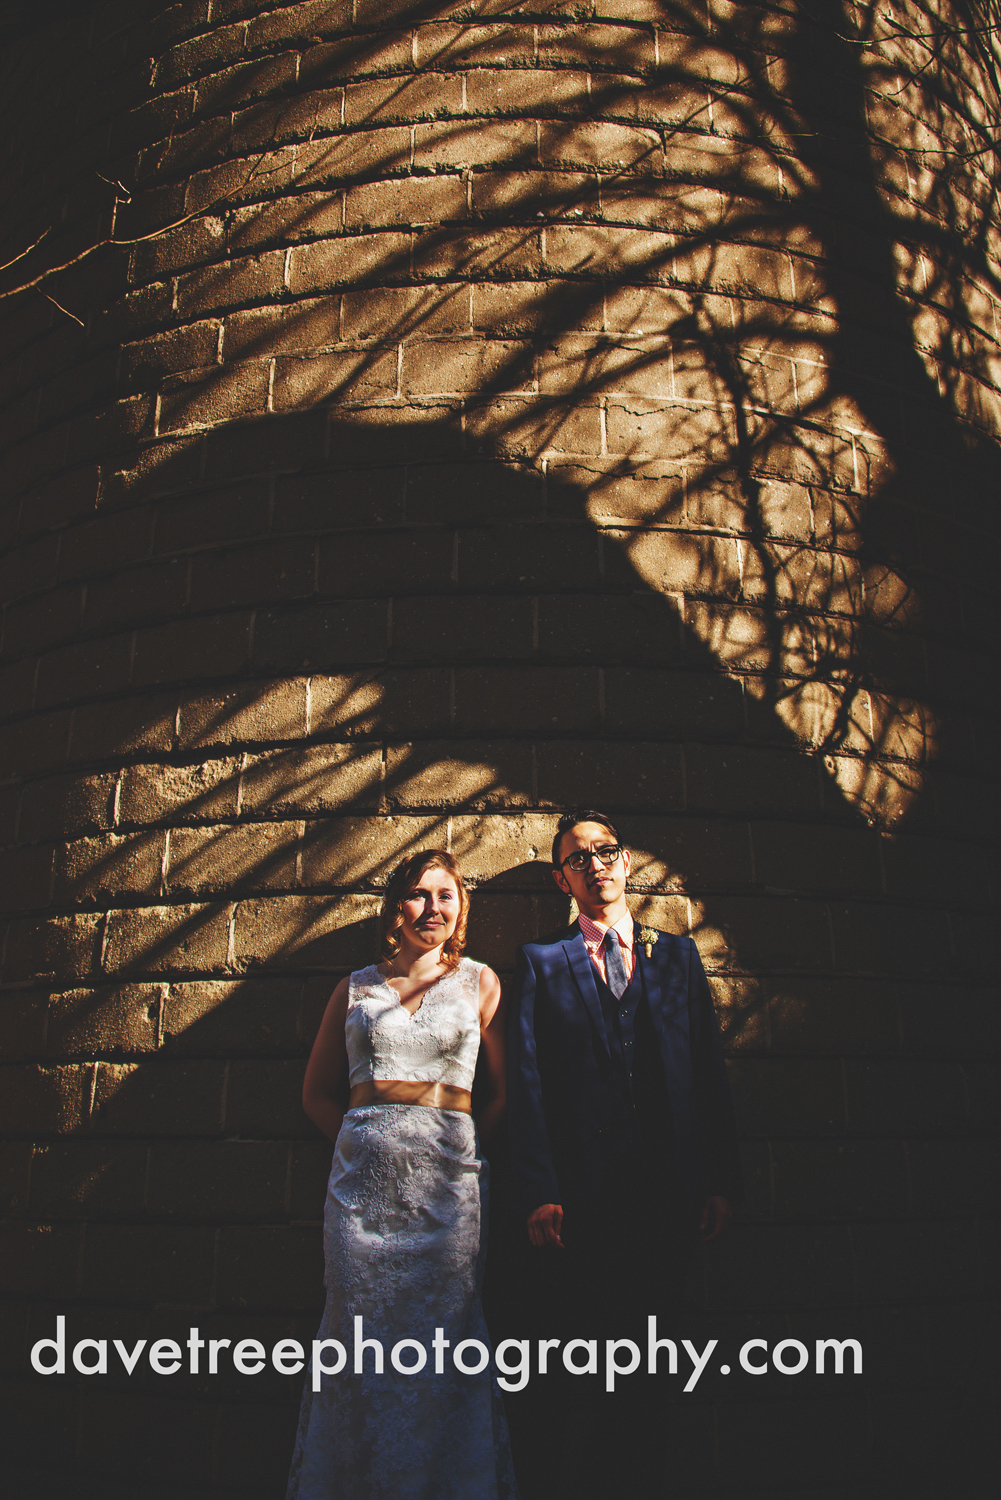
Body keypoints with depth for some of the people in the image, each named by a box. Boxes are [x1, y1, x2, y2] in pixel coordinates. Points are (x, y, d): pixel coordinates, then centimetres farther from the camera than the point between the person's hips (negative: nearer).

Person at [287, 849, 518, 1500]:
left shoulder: (479, 982, 8)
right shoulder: (357, 988, 11)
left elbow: (506, 1090, 7)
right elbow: (318, 1092, 18)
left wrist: (467, 1146, 0)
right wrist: (362, 1137, 6)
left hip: (448, 1178, -1)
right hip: (364, 1177, 1)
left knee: (441, 1339, 1)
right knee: (359, 1335, 5)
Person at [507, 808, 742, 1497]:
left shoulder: (678, 954, 12)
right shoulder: (543, 962, 6)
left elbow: (711, 1071, 8)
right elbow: (528, 1081, -2)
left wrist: (722, 1179, 0)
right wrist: (538, 1192, -11)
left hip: (669, 1192, 2)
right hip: (583, 1194, -2)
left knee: (648, 1358, 12)